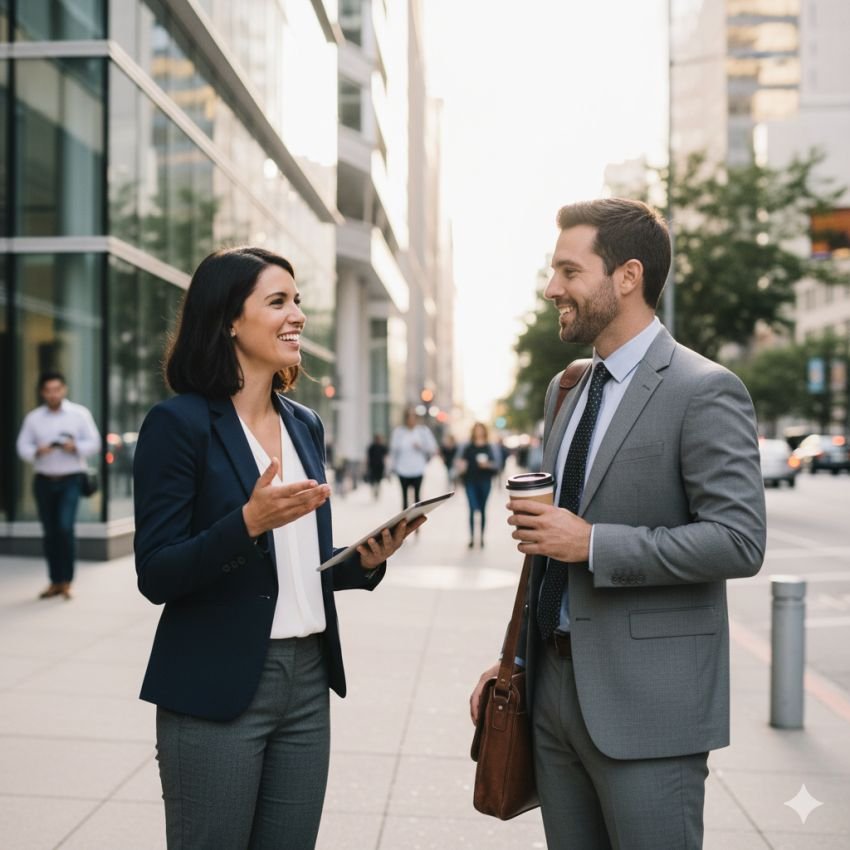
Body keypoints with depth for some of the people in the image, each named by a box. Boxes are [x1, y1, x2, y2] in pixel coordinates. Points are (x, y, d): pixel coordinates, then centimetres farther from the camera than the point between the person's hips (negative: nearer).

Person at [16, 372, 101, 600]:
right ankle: (55, 581, 17)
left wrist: (75, 447, -18)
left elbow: (94, 443, 0)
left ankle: (66, 581, -5)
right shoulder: (33, 418, 7)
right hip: (44, 480, 3)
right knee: (50, 532, 6)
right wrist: (37, 451, -17)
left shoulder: (80, 414, 2)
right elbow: (23, 446, 4)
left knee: (65, 527, -16)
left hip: (71, 479, -3)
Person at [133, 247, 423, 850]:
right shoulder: (180, 422, -10)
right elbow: (156, 576, -14)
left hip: (308, 683, 6)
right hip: (217, 687, -6)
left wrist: (365, 561, -2)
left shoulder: (305, 425, 10)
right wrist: (249, 520, -27)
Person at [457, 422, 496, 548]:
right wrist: (461, 467, -17)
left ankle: (481, 537, 17)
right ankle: (472, 537, -6)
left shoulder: (489, 448, 5)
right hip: (470, 482, -1)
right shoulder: (468, 448, 6)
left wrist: (487, 465, -19)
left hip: (484, 482, 1)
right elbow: (462, 461, 4)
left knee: (483, 510, 7)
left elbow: (496, 465, 0)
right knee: (473, 509, -10)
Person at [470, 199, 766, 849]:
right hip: (554, 684, 7)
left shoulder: (705, 392, -11)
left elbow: (739, 540, -19)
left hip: (645, 699, -7)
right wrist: (517, 657, 16)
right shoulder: (565, 391, 13)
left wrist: (591, 543, -20)